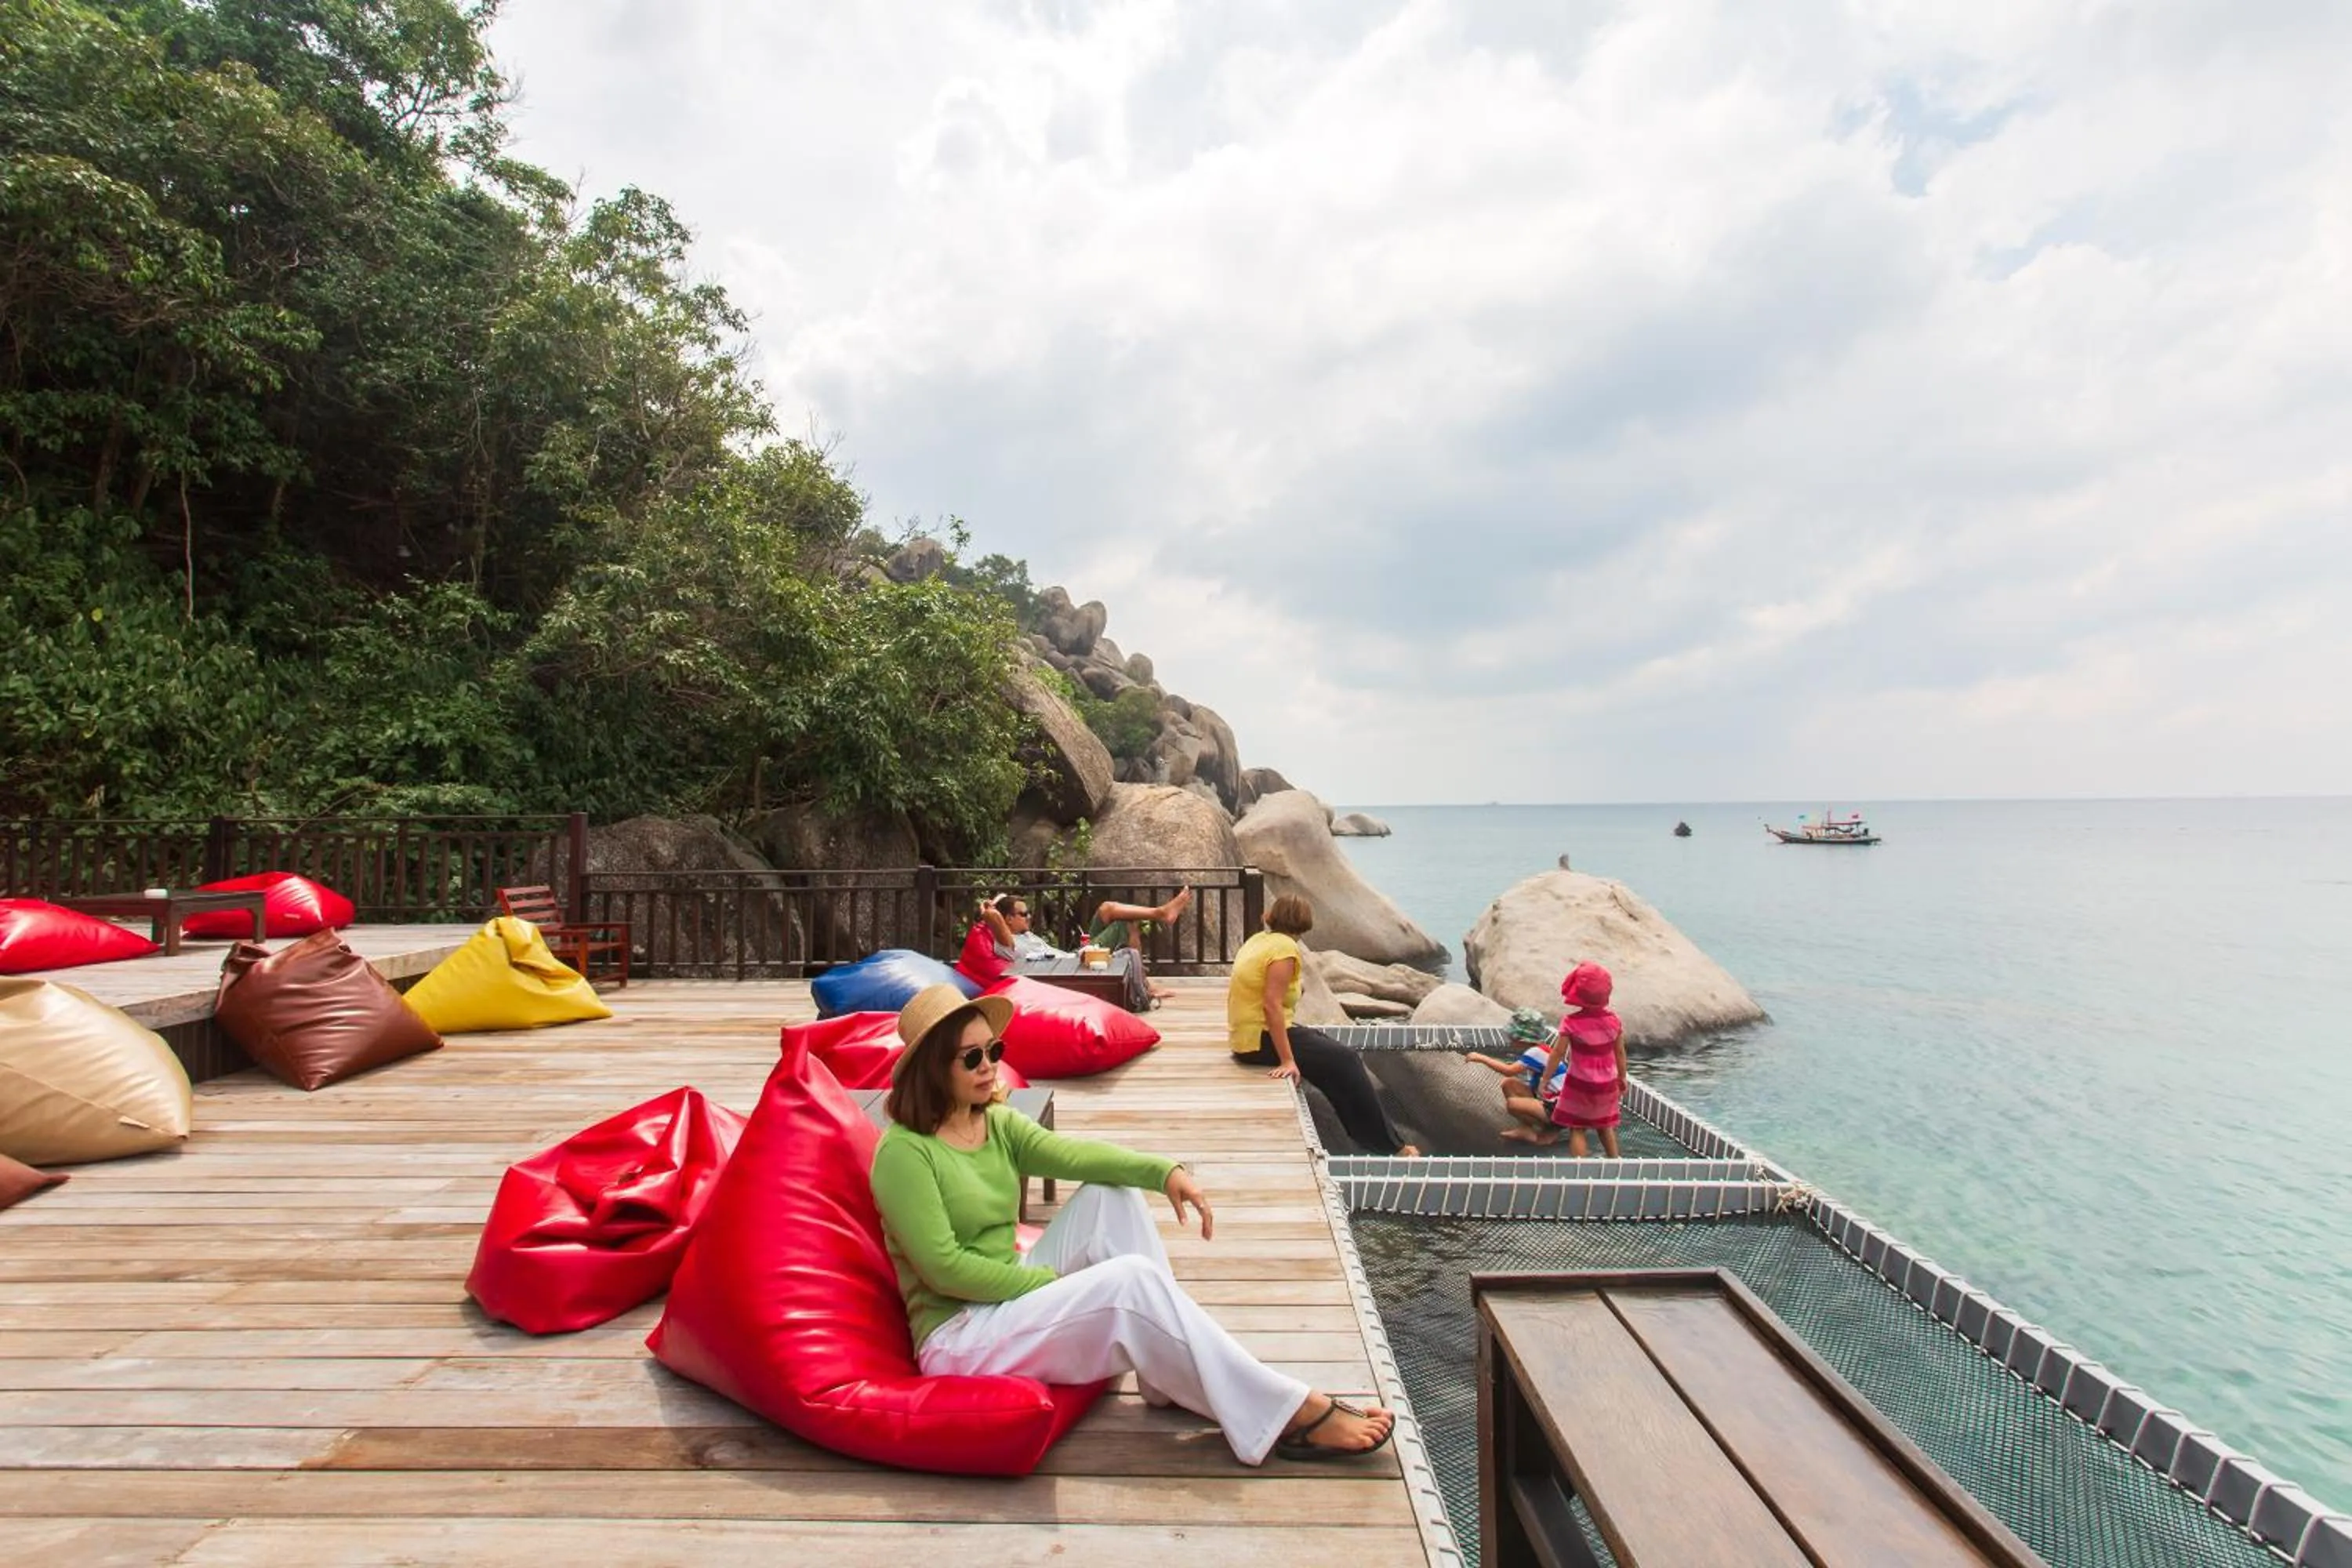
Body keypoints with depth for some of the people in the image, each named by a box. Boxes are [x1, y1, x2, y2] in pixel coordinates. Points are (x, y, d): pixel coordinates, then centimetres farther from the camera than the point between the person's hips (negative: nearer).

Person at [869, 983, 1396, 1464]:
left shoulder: (998, 1123, 6)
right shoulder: (903, 1152, -17)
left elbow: (1069, 1153, -9)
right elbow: (944, 1268, -21)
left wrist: (1163, 1170, -25)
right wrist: (1049, 1281, -16)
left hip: (1013, 1296, 8)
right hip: (957, 1336, -8)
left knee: (1111, 1194, -9)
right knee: (1132, 1280, -25)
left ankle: (1173, 1376, -8)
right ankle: (1293, 1412, -18)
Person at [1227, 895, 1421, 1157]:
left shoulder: (1259, 940, 10)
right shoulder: (1285, 948, -17)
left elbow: (1234, 993, 12)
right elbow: (1272, 1005, -25)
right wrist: (1287, 1060, -25)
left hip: (1245, 1037, 10)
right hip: (1262, 1040, -10)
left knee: (1325, 1043, 23)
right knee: (1346, 1061, -1)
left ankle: (1368, 1135, 31)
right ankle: (1391, 1145, 8)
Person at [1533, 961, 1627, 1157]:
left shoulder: (1572, 1022, -18)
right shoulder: (1614, 1021, -8)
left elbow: (1557, 1054, -13)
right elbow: (1620, 1053, 2)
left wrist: (1545, 1080, -2)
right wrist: (1622, 1078, 17)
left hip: (1579, 1084, -4)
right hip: (1607, 1084, 4)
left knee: (1577, 1129, 7)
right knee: (1605, 1126, 23)